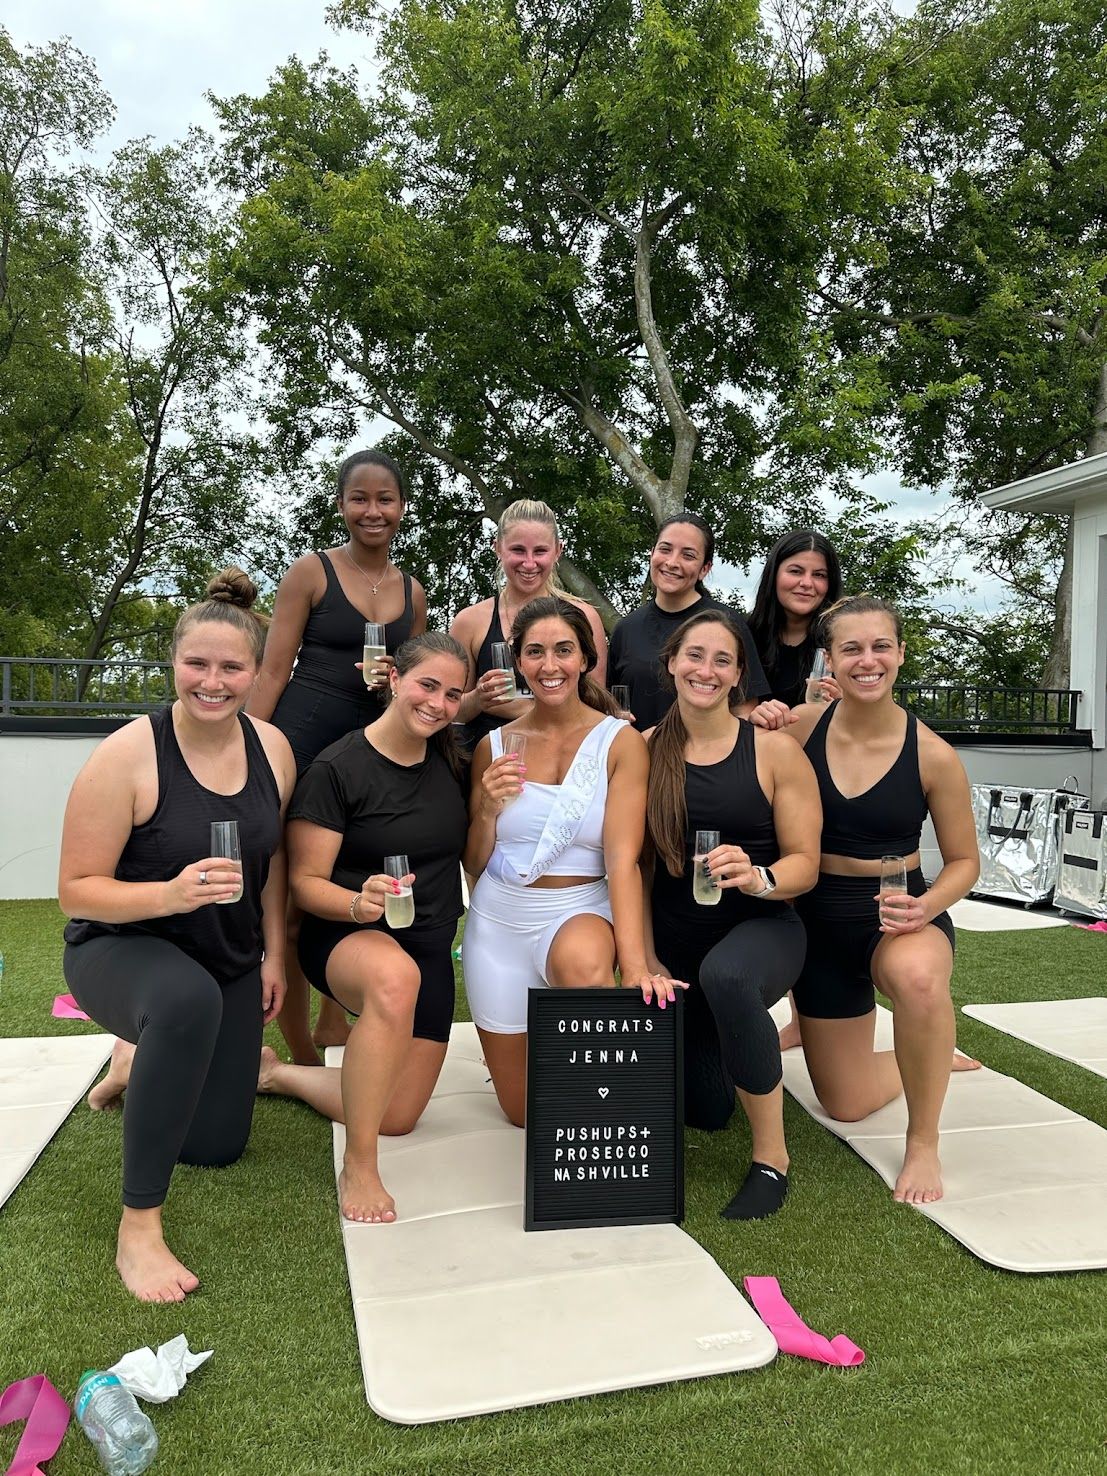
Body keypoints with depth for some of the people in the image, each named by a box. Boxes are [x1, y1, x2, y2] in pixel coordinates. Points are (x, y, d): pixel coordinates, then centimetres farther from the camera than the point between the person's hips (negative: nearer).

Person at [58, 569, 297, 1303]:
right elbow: (77, 890, -19)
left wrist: (274, 955, 5)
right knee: (189, 998, -43)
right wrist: (169, 894, -36)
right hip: (120, 948, -5)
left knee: (218, 1147, 13)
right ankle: (138, 1228, -25)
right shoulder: (127, 755, -23)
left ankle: (142, 1062, 45)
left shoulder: (272, 749, -8)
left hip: (230, 964, 6)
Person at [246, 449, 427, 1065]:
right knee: (290, 905, -1)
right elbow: (274, 671, -3)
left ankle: (335, 1019, 32)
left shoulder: (413, 592, 12)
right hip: (299, 747, -4)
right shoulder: (312, 573, 0)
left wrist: (397, 687, -3)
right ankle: (301, 1052, 13)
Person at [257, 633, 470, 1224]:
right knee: (394, 977, -43)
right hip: (345, 938, -6)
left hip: (430, 948, 6)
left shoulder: (448, 761, 2)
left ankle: (278, 1074, 29)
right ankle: (357, 1168, -27)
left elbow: (472, 854, 12)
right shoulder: (337, 768, -16)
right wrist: (360, 904, -33)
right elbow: (305, 881, -14)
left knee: (398, 1117, 5)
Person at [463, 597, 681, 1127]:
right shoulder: (495, 746, 2)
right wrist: (489, 809, -15)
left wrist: (635, 964, -29)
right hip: (498, 922, 3)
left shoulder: (620, 741, -8)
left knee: (583, 962, -41)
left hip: (581, 910, -3)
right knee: (523, 1110, 10)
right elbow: (474, 865, 6)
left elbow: (622, 858, -17)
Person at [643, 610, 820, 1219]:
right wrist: (646, 959, -3)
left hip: (762, 927, -3)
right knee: (701, 1110, 11)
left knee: (725, 975, -41)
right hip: (676, 940, 3)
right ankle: (734, 1037, 49)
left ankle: (772, 1155, -20)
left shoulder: (775, 750, -10)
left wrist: (756, 877, -30)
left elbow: (805, 864, -9)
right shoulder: (645, 751, -3)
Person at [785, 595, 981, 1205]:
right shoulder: (801, 726, -12)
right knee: (845, 1105, 14)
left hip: (898, 914, -2)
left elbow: (964, 860, -3)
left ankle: (923, 1142, -16)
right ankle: (929, 1057, 48)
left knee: (917, 977, -42)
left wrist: (926, 907, -24)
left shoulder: (932, 756, -15)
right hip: (819, 919, 3)